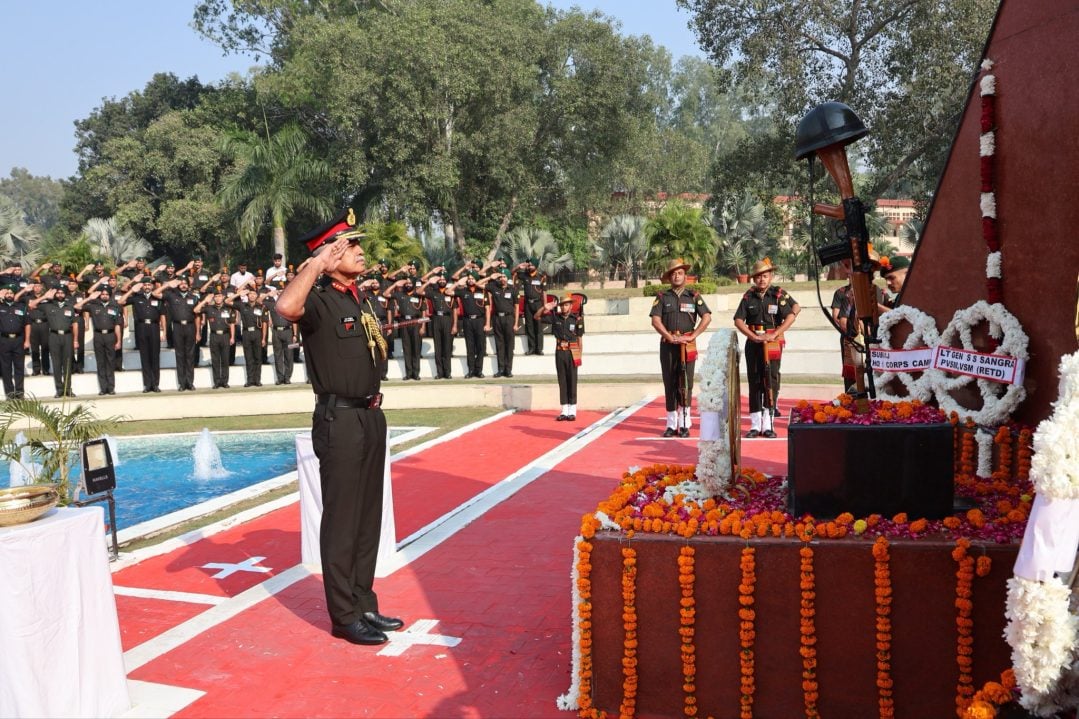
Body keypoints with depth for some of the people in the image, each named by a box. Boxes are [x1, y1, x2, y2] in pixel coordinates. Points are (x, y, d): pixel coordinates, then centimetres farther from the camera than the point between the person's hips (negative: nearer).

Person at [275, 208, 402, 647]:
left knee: (369, 517, 14)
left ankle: (364, 604, 26)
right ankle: (345, 616, 9)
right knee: (342, 520, 0)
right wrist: (318, 264, -27)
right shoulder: (320, 303, -12)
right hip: (339, 421, -8)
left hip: (370, 417, 8)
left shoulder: (361, 302, 13)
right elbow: (287, 306, -36)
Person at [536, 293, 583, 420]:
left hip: (572, 352, -3)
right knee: (562, 381, 5)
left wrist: (579, 356, -3)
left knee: (572, 381, -1)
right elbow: (537, 317, 11)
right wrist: (545, 308, -6)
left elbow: (579, 338, -1)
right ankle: (564, 411, 11)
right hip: (560, 352, 3)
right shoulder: (555, 317, 5)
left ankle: (572, 411, 4)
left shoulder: (577, 319, -4)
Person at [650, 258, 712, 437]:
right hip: (668, 344, 1)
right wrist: (670, 337, -12)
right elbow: (655, 320, -2)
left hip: (687, 346, -1)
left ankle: (684, 424, 2)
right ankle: (671, 424, 8)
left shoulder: (694, 296, 7)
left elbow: (707, 317, -1)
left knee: (685, 384, -2)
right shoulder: (662, 297, 8)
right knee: (670, 383, 2)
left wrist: (692, 336, -10)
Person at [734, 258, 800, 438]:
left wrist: (774, 335, -18)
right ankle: (755, 425, 10)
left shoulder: (779, 294, -3)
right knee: (754, 382, 5)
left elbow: (791, 316, -11)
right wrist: (754, 336, -11)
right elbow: (738, 320, 0)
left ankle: (768, 425, 1)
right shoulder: (749, 296, 5)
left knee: (771, 381, -3)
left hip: (773, 343, -3)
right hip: (753, 342, 3)